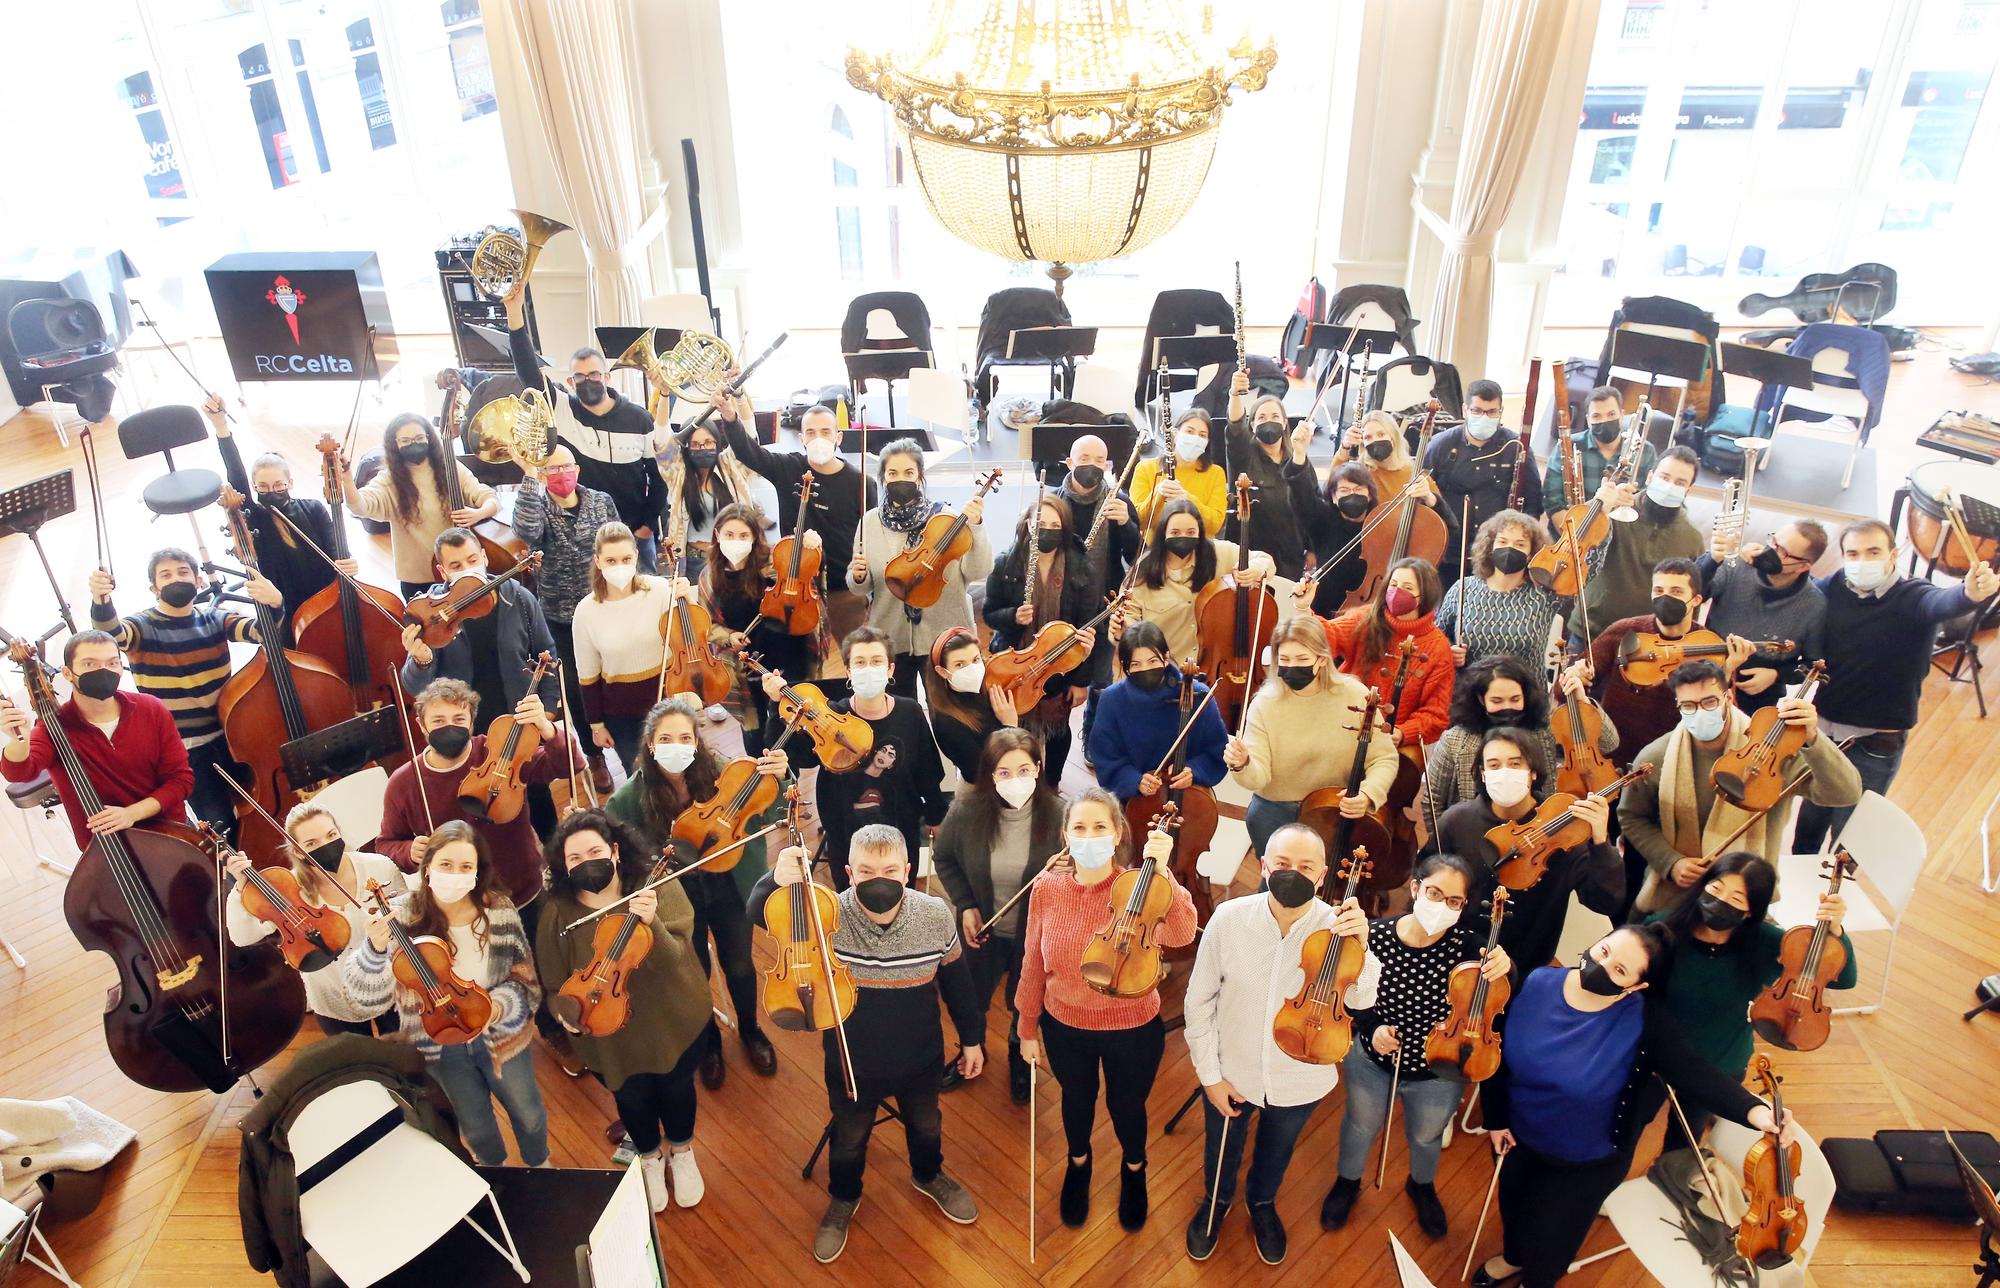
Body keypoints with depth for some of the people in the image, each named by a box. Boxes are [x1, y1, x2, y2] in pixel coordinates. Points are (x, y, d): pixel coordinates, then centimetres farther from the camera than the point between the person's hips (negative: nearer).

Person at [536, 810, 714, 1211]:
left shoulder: (658, 887, -21)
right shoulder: (557, 912, -17)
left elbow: (673, 960, -30)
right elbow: (555, 981, -6)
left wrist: (651, 923, -48)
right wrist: (566, 1012, -25)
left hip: (672, 1023, 0)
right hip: (609, 1034, 1)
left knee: (676, 1087, 20)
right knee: (632, 1099, 20)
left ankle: (682, 1152, 52)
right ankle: (650, 1157, 53)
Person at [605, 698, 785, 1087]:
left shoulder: (718, 771, -21)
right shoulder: (635, 793, -20)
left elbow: (761, 818, -22)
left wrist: (775, 781, -40)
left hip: (726, 884, 0)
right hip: (679, 892, 0)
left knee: (739, 966, 13)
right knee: (696, 972, 13)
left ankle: (749, 1030, 46)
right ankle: (708, 1042, 45)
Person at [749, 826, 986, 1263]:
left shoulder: (936, 914, -22)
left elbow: (955, 978, -6)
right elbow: (760, 914, -30)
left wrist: (971, 1036, 3)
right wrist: (776, 881, -53)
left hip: (920, 1058, 2)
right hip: (852, 1063, -2)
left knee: (925, 1125, 30)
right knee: (849, 1139, 25)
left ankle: (928, 1175, 63)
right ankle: (844, 1199, 56)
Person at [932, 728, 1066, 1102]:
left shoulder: (1058, 814, -26)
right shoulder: (966, 811, -23)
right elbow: (943, 858, -2)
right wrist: (965, 904, -10)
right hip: (982, 929, 1)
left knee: (1025, 1005, 24)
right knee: (970, 1000, 25)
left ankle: (1019, 1058, 57)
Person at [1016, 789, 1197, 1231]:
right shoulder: (1047, 888, -14)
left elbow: (1181, 935, -39)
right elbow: (1033, 965, -4)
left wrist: (1162, 871, -48)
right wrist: (1028, 1029, 4)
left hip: (1134, 1031, -1)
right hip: (1065, 1028, 2)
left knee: (1127, 1107, 22)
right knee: (1077, 1100, 26)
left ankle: (1134, 1170, 55)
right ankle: (1078, 1164, 59)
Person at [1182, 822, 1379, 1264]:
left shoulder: (1336, 926, -23)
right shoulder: (1229, 918, -24)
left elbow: (1361, 1001, -34)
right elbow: (1199, 1001, -13)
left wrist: (1361, 947, -48)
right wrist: (1210, 1075, -9)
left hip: (1300, 1080, 1)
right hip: (1231, 1074, 0)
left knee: (1276, 1153, 30)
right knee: (1221, 1153, 27)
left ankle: (1262, 1203, 63)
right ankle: (1216, 1202, 61)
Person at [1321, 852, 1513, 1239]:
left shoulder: (1467, 946, -28)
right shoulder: (1376, 935, -26)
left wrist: (1503, 969, -54)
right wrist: (1372, 1028, -28)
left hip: (1437, 1075, 0)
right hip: (1371, 1062, 0)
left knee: (1427, 1137, 31)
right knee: (1361, 1127, 29)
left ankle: (1422, 1186, 64)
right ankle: (1347, 1182, 61)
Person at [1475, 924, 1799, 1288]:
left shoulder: (1645, 1023, -27)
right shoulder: (1536, 985, -20)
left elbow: (1694, 1074, -33)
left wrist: (1753, 1110, -51)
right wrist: (1495, 1118, -3)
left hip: (1587, 1160, -3)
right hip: (1518, 1136, 3)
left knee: (1549, 1234, 16)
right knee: (1513, 1205, 29)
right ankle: (1513, 1257, 63)